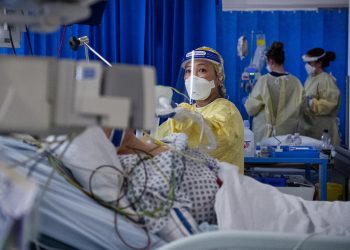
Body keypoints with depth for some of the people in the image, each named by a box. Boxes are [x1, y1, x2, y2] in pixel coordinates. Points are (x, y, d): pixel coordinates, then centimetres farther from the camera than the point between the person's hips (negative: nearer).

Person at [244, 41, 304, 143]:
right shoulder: (295, 82, -3)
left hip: (265, 134, -2)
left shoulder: (264, 80, -10)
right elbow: (301, 108, 6)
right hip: (288, 133, 2)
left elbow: (251, 108, -5)